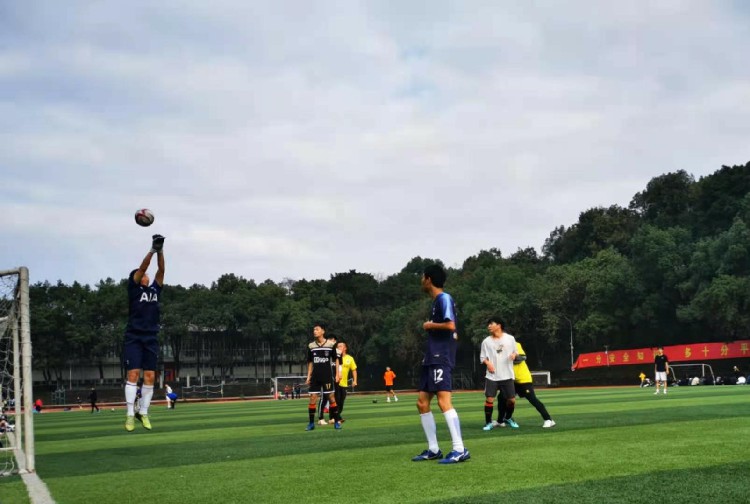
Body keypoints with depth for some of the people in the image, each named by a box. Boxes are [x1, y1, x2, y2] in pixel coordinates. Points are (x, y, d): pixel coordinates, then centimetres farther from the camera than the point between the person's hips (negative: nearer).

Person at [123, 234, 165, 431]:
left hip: (151, 339, 4)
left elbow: (161, 270, 3)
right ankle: (130, 414, -9)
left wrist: (161, 251, -10)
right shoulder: (134, 289, 4)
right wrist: (152, 250, -19)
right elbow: (142, 267, -9)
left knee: (150, 376, 1)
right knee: (133, 374, -11)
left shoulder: (155, 290, 14)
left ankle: (143, 412, 10)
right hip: (134, 338, -4)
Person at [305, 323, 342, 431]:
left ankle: (336, 421, 9)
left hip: (327, 375, -2)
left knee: (331, 397, -1)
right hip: (315, 376, 2)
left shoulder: (331, 344, -3)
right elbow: (310, 362, 12)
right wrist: (308, 377, 8)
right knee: (312, 398, -2)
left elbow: (335, 360, 3)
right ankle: (311, 423, 5)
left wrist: (337, 374, 0)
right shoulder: (311, 346, 5)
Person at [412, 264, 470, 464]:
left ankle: (460, 450, -17)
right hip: (432, 358, 11)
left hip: (441, 359, -11)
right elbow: (453, 334, 24)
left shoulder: (444, 298, -9)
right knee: (422, 402, 10)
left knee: (444, 401, -17)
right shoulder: (436, 301, 19)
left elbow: (450, 325, -23)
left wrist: (430, 325, -8)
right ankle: (433, 449, 15)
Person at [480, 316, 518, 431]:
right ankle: (488, 423, 3)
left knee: (511, 400, 1)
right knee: (489, 399, -10)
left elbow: (516, 352, 12)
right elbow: (482, 357, 8)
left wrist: (514, 355, -11)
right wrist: (487, 363, -12)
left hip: (507, 376, 0)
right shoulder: (486, 341, 3)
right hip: (492, 376, 0)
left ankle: (508, 418, 28)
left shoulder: (510, 339, 3)